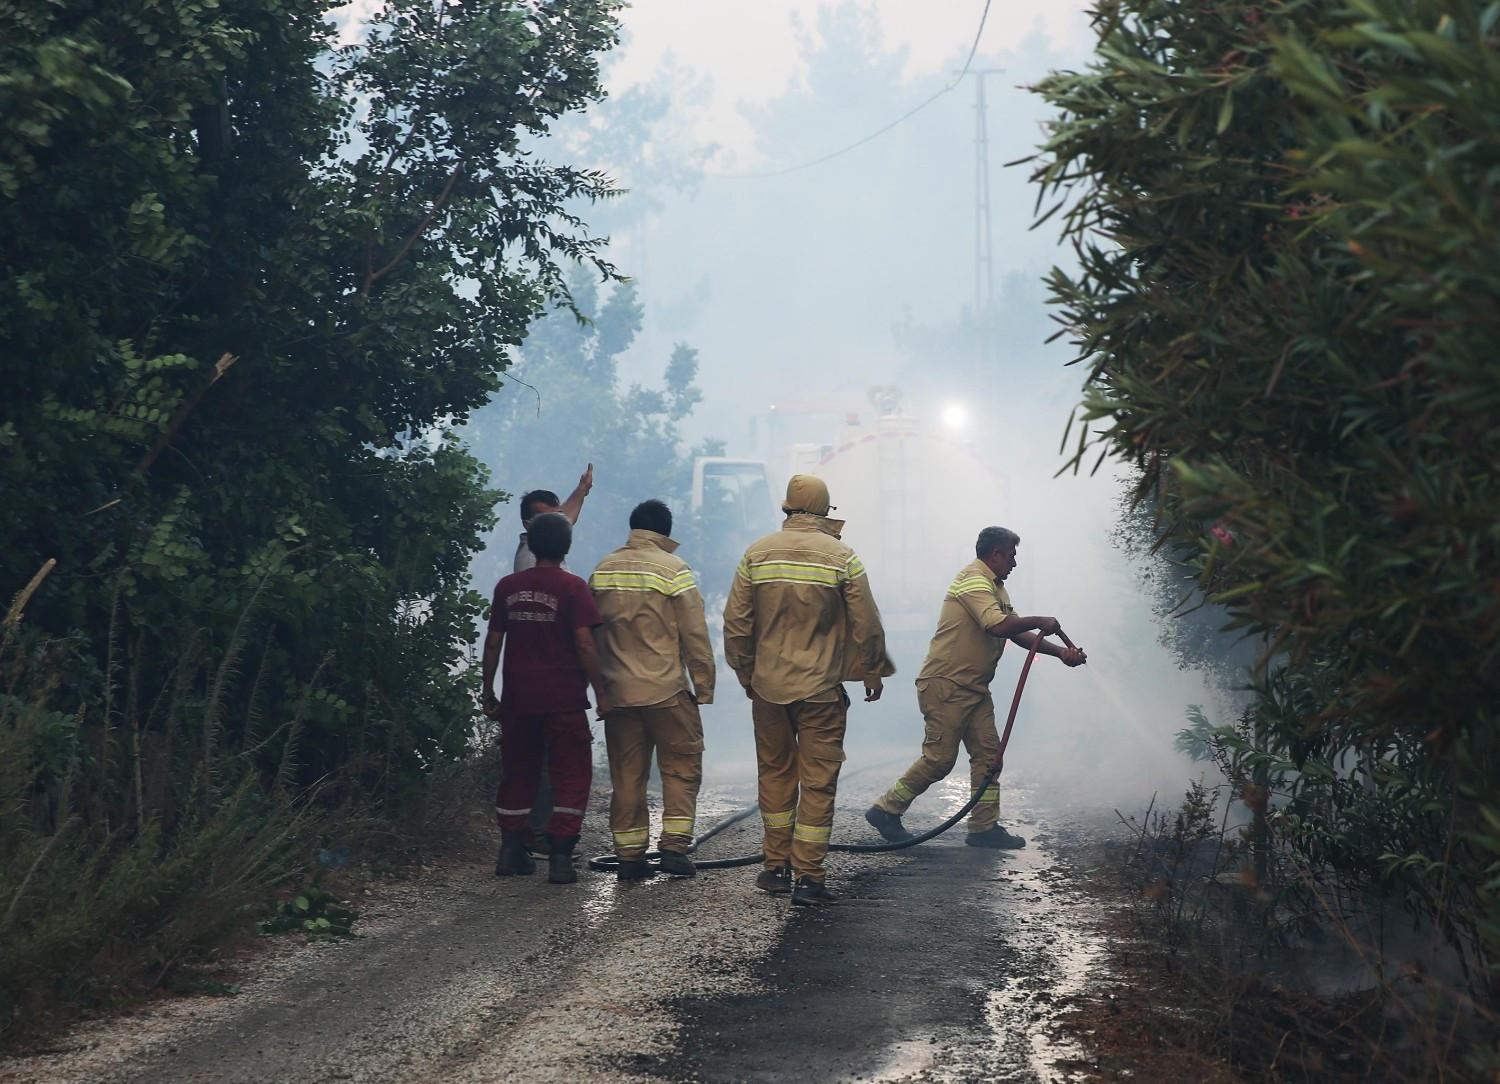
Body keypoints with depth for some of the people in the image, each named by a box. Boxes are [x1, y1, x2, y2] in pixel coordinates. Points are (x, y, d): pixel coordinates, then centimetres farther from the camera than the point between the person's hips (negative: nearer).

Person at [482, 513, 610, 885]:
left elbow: (493, 643, 7)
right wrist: (600, 691, -6)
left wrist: (488, 691, 15)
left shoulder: (508, 587, 5)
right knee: (572, 774, 2)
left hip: (517, 697, 4)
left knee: (517, 771, 16)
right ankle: (560, 856, -6)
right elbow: (584, 644, -12)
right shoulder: (573, 587, -7)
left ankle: (511, 851, 17)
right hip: (564, 699, -4)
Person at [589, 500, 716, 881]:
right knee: (681, 766, 6)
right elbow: (695, 635, -8)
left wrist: (600, 686, 21)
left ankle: (629, 854, 7)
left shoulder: (602, 571, 7)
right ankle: (675, 844, -3)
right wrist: (703, 685, 0)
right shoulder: (672, 569, -8)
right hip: (667, 691, -4)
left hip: (617, 692, 4)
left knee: (626, 774, 8)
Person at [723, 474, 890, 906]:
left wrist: (746, 673, 15)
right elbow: (865, 624, -4)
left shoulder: (757, 554, 0)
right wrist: (873, 671, 12)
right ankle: (809, 877, -1)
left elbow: (736, 622, 2)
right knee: (818, 780, 1)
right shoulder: (841, 557, -6)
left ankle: (776, 866, 20)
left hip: (768, 686, 3)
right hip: (822, 690, -3)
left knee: (775, 773, 15)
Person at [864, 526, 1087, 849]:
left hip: (974, 688, 10)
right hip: (945, 685, -10)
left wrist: (1061, 652, 11)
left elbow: (1018, 634, 19)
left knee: (987, 753, 5)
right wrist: (1041, 622, -15)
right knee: (940, 758, -9)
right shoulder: (973, 579, -14)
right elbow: (998, 626, -27)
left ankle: (984, 827, 8)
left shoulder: (995, 587, 20)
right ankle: (886, 810, 2)